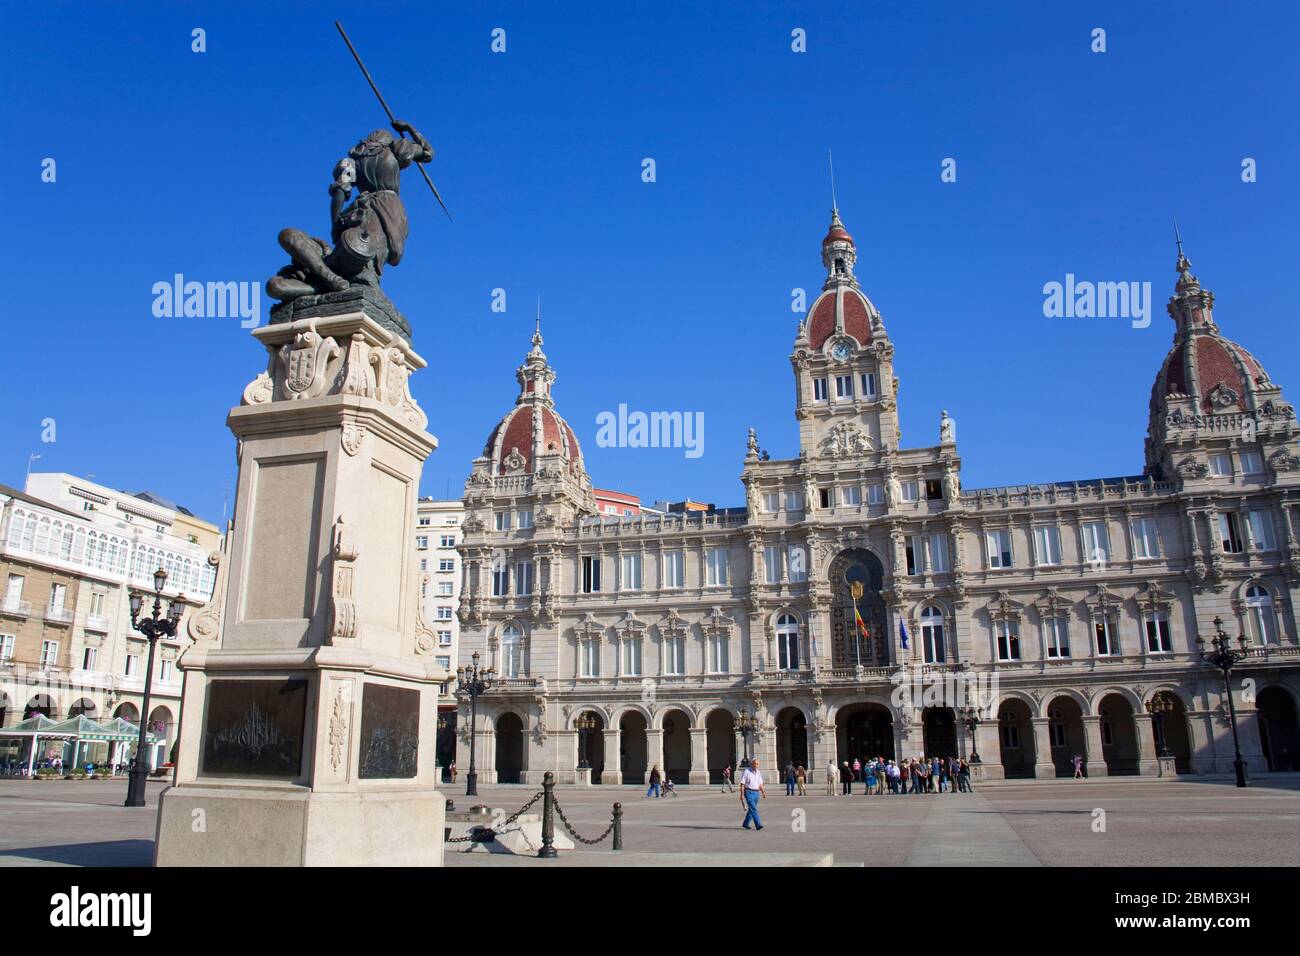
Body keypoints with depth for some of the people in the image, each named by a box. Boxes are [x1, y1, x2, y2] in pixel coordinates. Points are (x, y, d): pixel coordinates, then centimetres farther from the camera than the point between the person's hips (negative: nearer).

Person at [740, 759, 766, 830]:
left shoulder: (758, 772, 9)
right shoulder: (746, 771, -9)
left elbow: (760, 784, 14)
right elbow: (742, 784, -9)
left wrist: (763, 792, -2)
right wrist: (742, 795, -14)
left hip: (756, 793, 6)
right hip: (749, 792, -6)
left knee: (751, 809, 12)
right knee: (753, 809, -15)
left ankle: (745, 824, 26)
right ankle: (758, 825, -20)